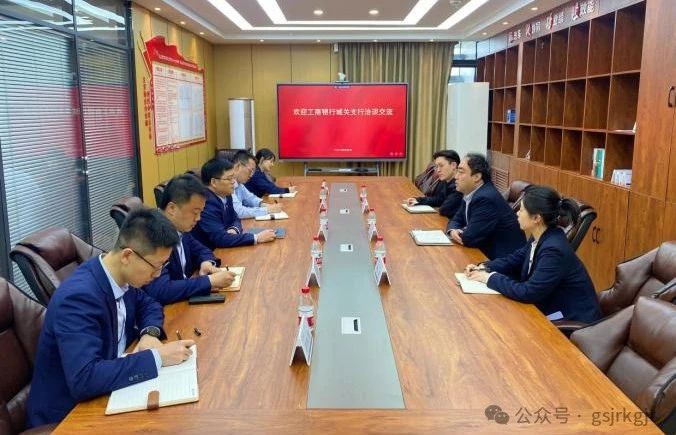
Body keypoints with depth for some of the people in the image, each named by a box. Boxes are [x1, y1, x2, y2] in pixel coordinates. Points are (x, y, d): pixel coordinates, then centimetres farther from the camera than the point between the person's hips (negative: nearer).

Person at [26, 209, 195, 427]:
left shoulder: (121, 276, -5)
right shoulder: (78, 296, -28)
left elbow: (148, 304, 13)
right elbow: (83, 379, -35)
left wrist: (150, 332, -7)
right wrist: (157, 357, -30)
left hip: (106, 392, 7)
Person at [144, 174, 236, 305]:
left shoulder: (179, 228, 0)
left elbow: (201, 250, 17)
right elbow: (160, 291, -32)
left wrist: (207, 263, -5)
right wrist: (210, 280, -25)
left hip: (184, 300, 8)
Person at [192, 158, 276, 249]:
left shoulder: (225, 195, 1)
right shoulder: (206, 203, -25)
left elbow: (235, 219, 13)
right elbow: (220, 238, -29)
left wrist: (234, 230, -10)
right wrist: (257, 238, -25)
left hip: (221, 249, 8)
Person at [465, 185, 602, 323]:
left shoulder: (554, 250, -29)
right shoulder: (540, 237, -2)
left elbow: (528, 292, -30)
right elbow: (516, 259, 13)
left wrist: (491, 278, -20)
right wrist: (485, 268, -2)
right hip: (551, 307, 8)